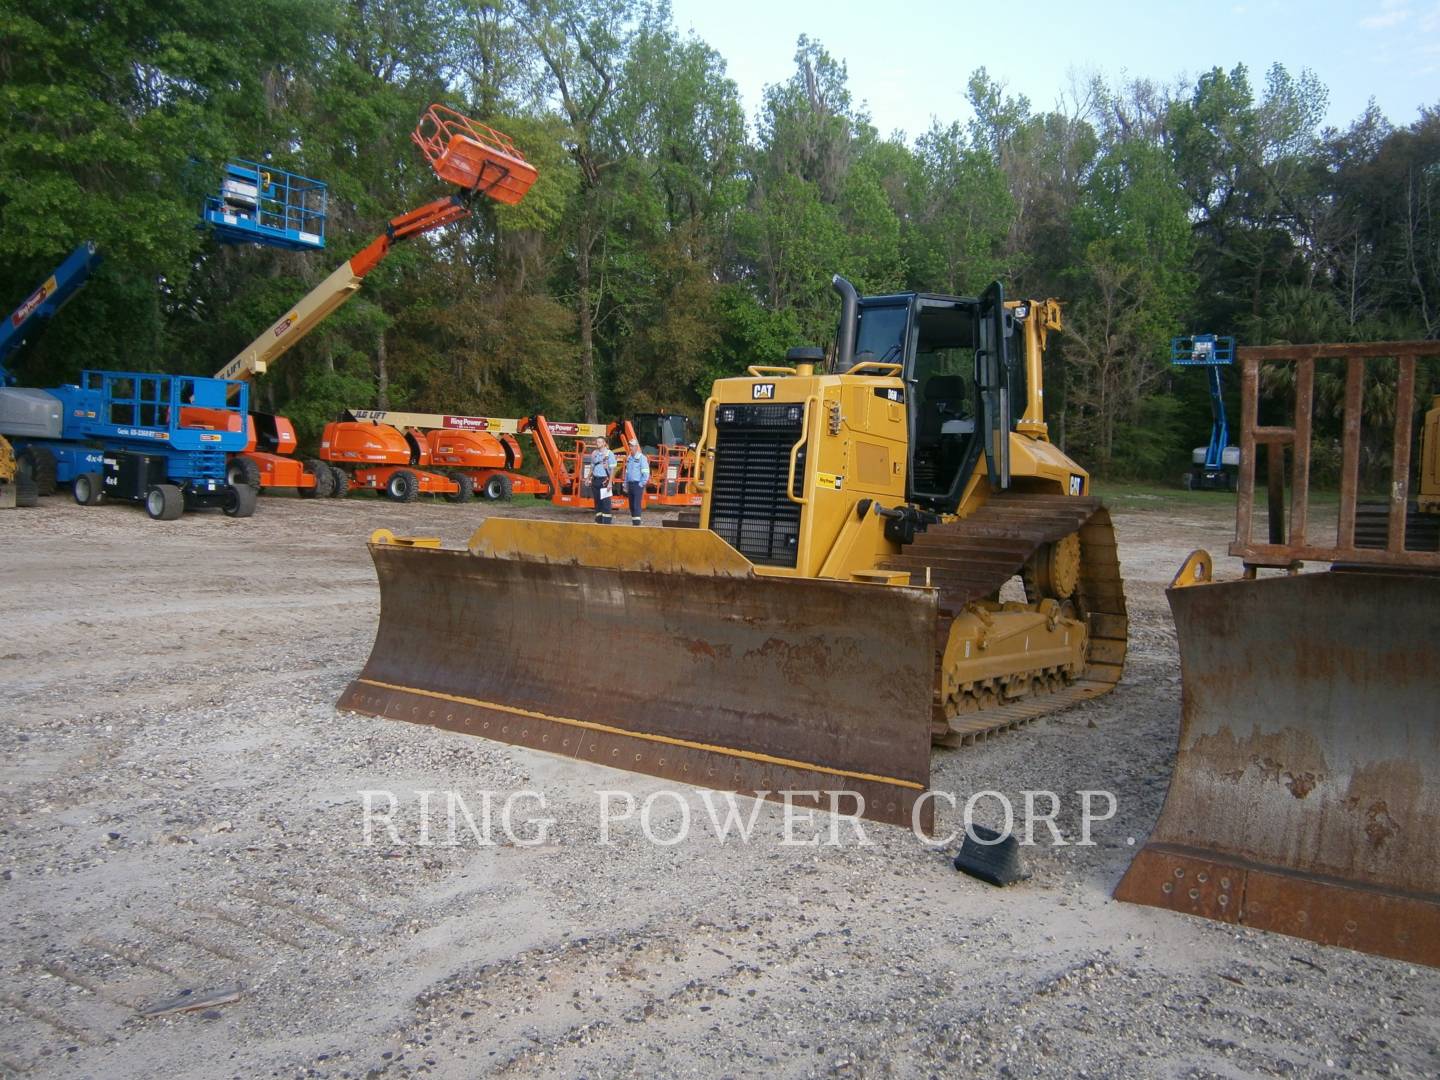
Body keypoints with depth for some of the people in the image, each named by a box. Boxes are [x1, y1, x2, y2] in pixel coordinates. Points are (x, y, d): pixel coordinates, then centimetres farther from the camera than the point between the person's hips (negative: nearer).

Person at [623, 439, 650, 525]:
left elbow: (646, 473, -13)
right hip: (630, 484, 7)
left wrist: (641, 484, -14)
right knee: (631, 505, 9)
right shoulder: (628, 458, 14)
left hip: (638, 485, -7)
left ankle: (637, 523, -14)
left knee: (637, 505, -12)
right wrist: (626, 485, 16)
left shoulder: (641, 458, -9)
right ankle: (633, 523, 14)